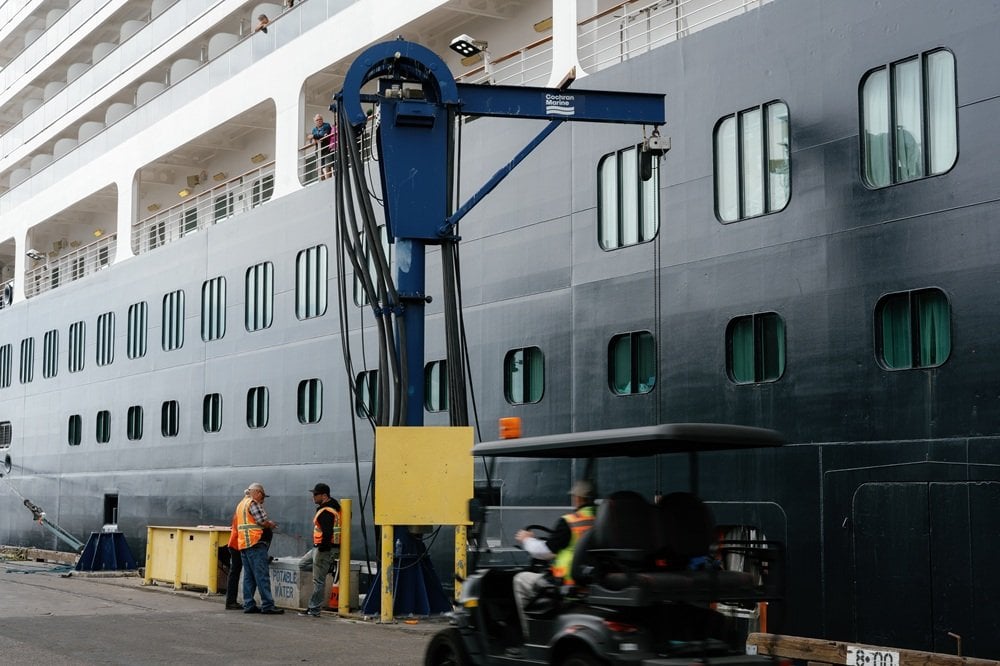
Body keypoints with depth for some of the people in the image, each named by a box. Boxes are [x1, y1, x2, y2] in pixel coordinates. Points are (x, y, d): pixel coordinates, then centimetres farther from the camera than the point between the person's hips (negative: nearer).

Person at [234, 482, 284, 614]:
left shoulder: (241, 504, 20)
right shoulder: (253, 503, -10)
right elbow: (263, 522, -14)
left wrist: (267, 524, 16)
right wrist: (271, 525, 7)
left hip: (243, 544, 10)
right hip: (255, 543, -10)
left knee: (248, 576, 11)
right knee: (262, 575, -9)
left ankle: (248, 605, 10)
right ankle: (267, 605, -12)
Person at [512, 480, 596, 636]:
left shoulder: (569, 522, -15)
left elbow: (545, 551, -9)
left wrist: (527, 540, 11)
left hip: (568, 583, -7)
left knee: (521, 580, 12)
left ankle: (529, 634, 12)